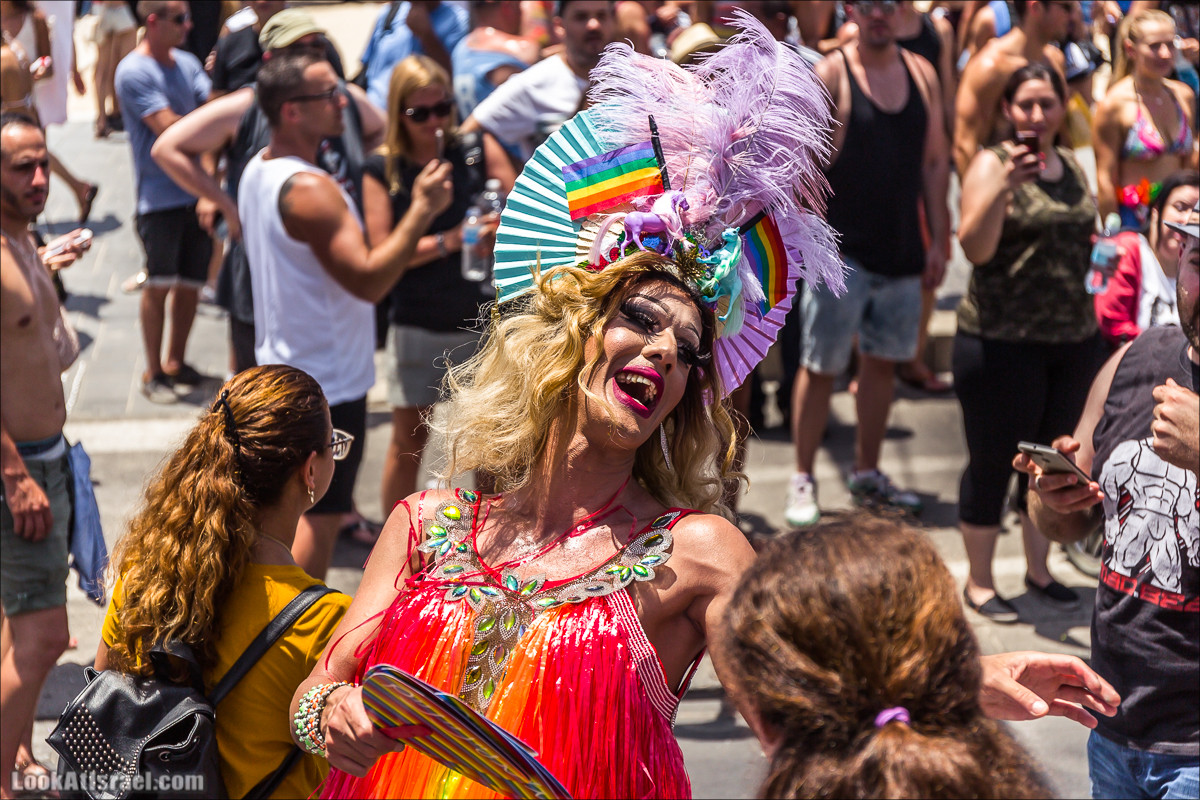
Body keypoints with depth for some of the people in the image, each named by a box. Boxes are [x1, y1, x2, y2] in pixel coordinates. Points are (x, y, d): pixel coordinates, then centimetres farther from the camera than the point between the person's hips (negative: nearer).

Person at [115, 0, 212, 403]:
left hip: (196, 190, 6)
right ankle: (153, 372, 7)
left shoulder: (187, 63, 12)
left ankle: (176, 361, 25)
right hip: (160, 194, -6)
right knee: (159, 284, -5)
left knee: (191, 283, 10)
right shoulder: (134, 71, -11)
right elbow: (168, 128, -16)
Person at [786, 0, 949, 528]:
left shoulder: (921, 74, 8)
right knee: (820, 366, 0)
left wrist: (939, 241, 9)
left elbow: (935, 162, 12)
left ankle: (867, 474, 26)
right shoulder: (831, 74, -7)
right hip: (842, 250, -5)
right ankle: (803, 479, 11)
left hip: (902, 250, 5)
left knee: (884, 361, 13)